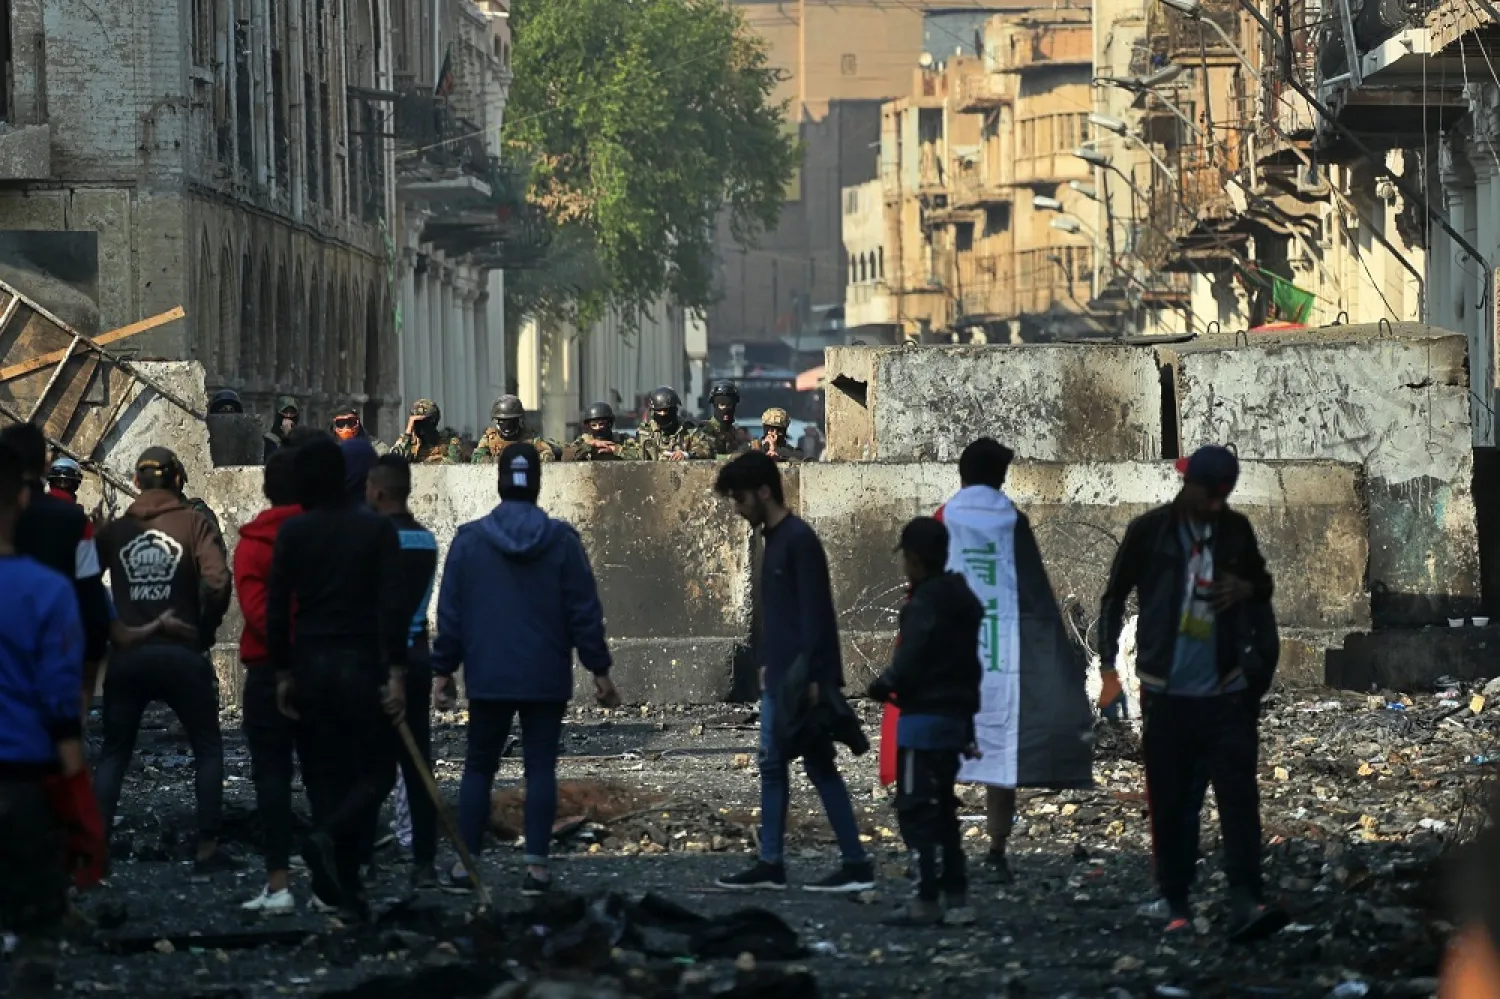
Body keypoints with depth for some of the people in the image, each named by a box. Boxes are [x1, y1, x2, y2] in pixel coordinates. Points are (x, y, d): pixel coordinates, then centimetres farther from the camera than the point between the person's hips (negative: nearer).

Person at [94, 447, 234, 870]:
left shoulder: (115, 530, 6)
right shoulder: (194, 524, -1)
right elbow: (217, 582, -14)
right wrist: (205, 630, 0)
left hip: (126, 656, 2)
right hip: (181, 655, -2)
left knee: (114, 752, 13)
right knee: (208, 748, 12)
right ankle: (207, 846, 5)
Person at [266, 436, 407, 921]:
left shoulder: (292, 532, -1)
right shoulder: (376, 529, -4)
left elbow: (276, 608, -2)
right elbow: (392, 606, -10)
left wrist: (283, 674, 6)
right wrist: (397, 674, -8)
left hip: (310, 665, 2)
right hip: (362, 664, -2)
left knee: (325, 776, 9)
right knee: (375, 771, 7)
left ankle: (345, 891, 6)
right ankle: (329, 838, -21)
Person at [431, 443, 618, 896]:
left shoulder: (469, 540, -1)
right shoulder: (562, 541, -3)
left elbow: (450, 613, 1)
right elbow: (585, 612, -2)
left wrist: (443, 670, 8)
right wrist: (599, 669, 5)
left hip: (488, 677, 1)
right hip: (547, 680, 0)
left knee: (479, 767, 10)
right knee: (541, 768, 3)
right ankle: (536, 865, -4)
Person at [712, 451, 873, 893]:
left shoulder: (799, 540, -14)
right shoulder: (774, 539, 15)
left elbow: (815, 611, -19)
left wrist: (810, 674, -23)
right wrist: (767, 663, 18)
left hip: (801, 677, -10)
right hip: (778, 675, 10)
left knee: (820, 767, -7)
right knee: (772, 765, 10)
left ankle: (857, 865, -4)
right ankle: (771, 864, 13)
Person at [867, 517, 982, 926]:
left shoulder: (923, 605, -17)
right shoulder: (964, 600, 12)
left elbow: (907, 665, -21)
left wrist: (881, 686, 0)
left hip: (925, 718, -9)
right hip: (956, 716, 9)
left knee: (916, 808, -5)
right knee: (941, 807, 16)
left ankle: (928, 899, -8)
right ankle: (955, 896, 15)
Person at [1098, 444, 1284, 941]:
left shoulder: (1235, 529, 8)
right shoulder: (1150, 531, 0)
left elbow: (1263, 586, 23)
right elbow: (1115, 597, 7)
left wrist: (1249, 587, -2)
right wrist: (1109, 666, 0)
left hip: (1225, 693, 2)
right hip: (1167, 692, -1)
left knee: (1239, 796, -10)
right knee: (1170, 804, 3)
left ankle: (1244, 904, -17)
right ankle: (1177, 907, 12)